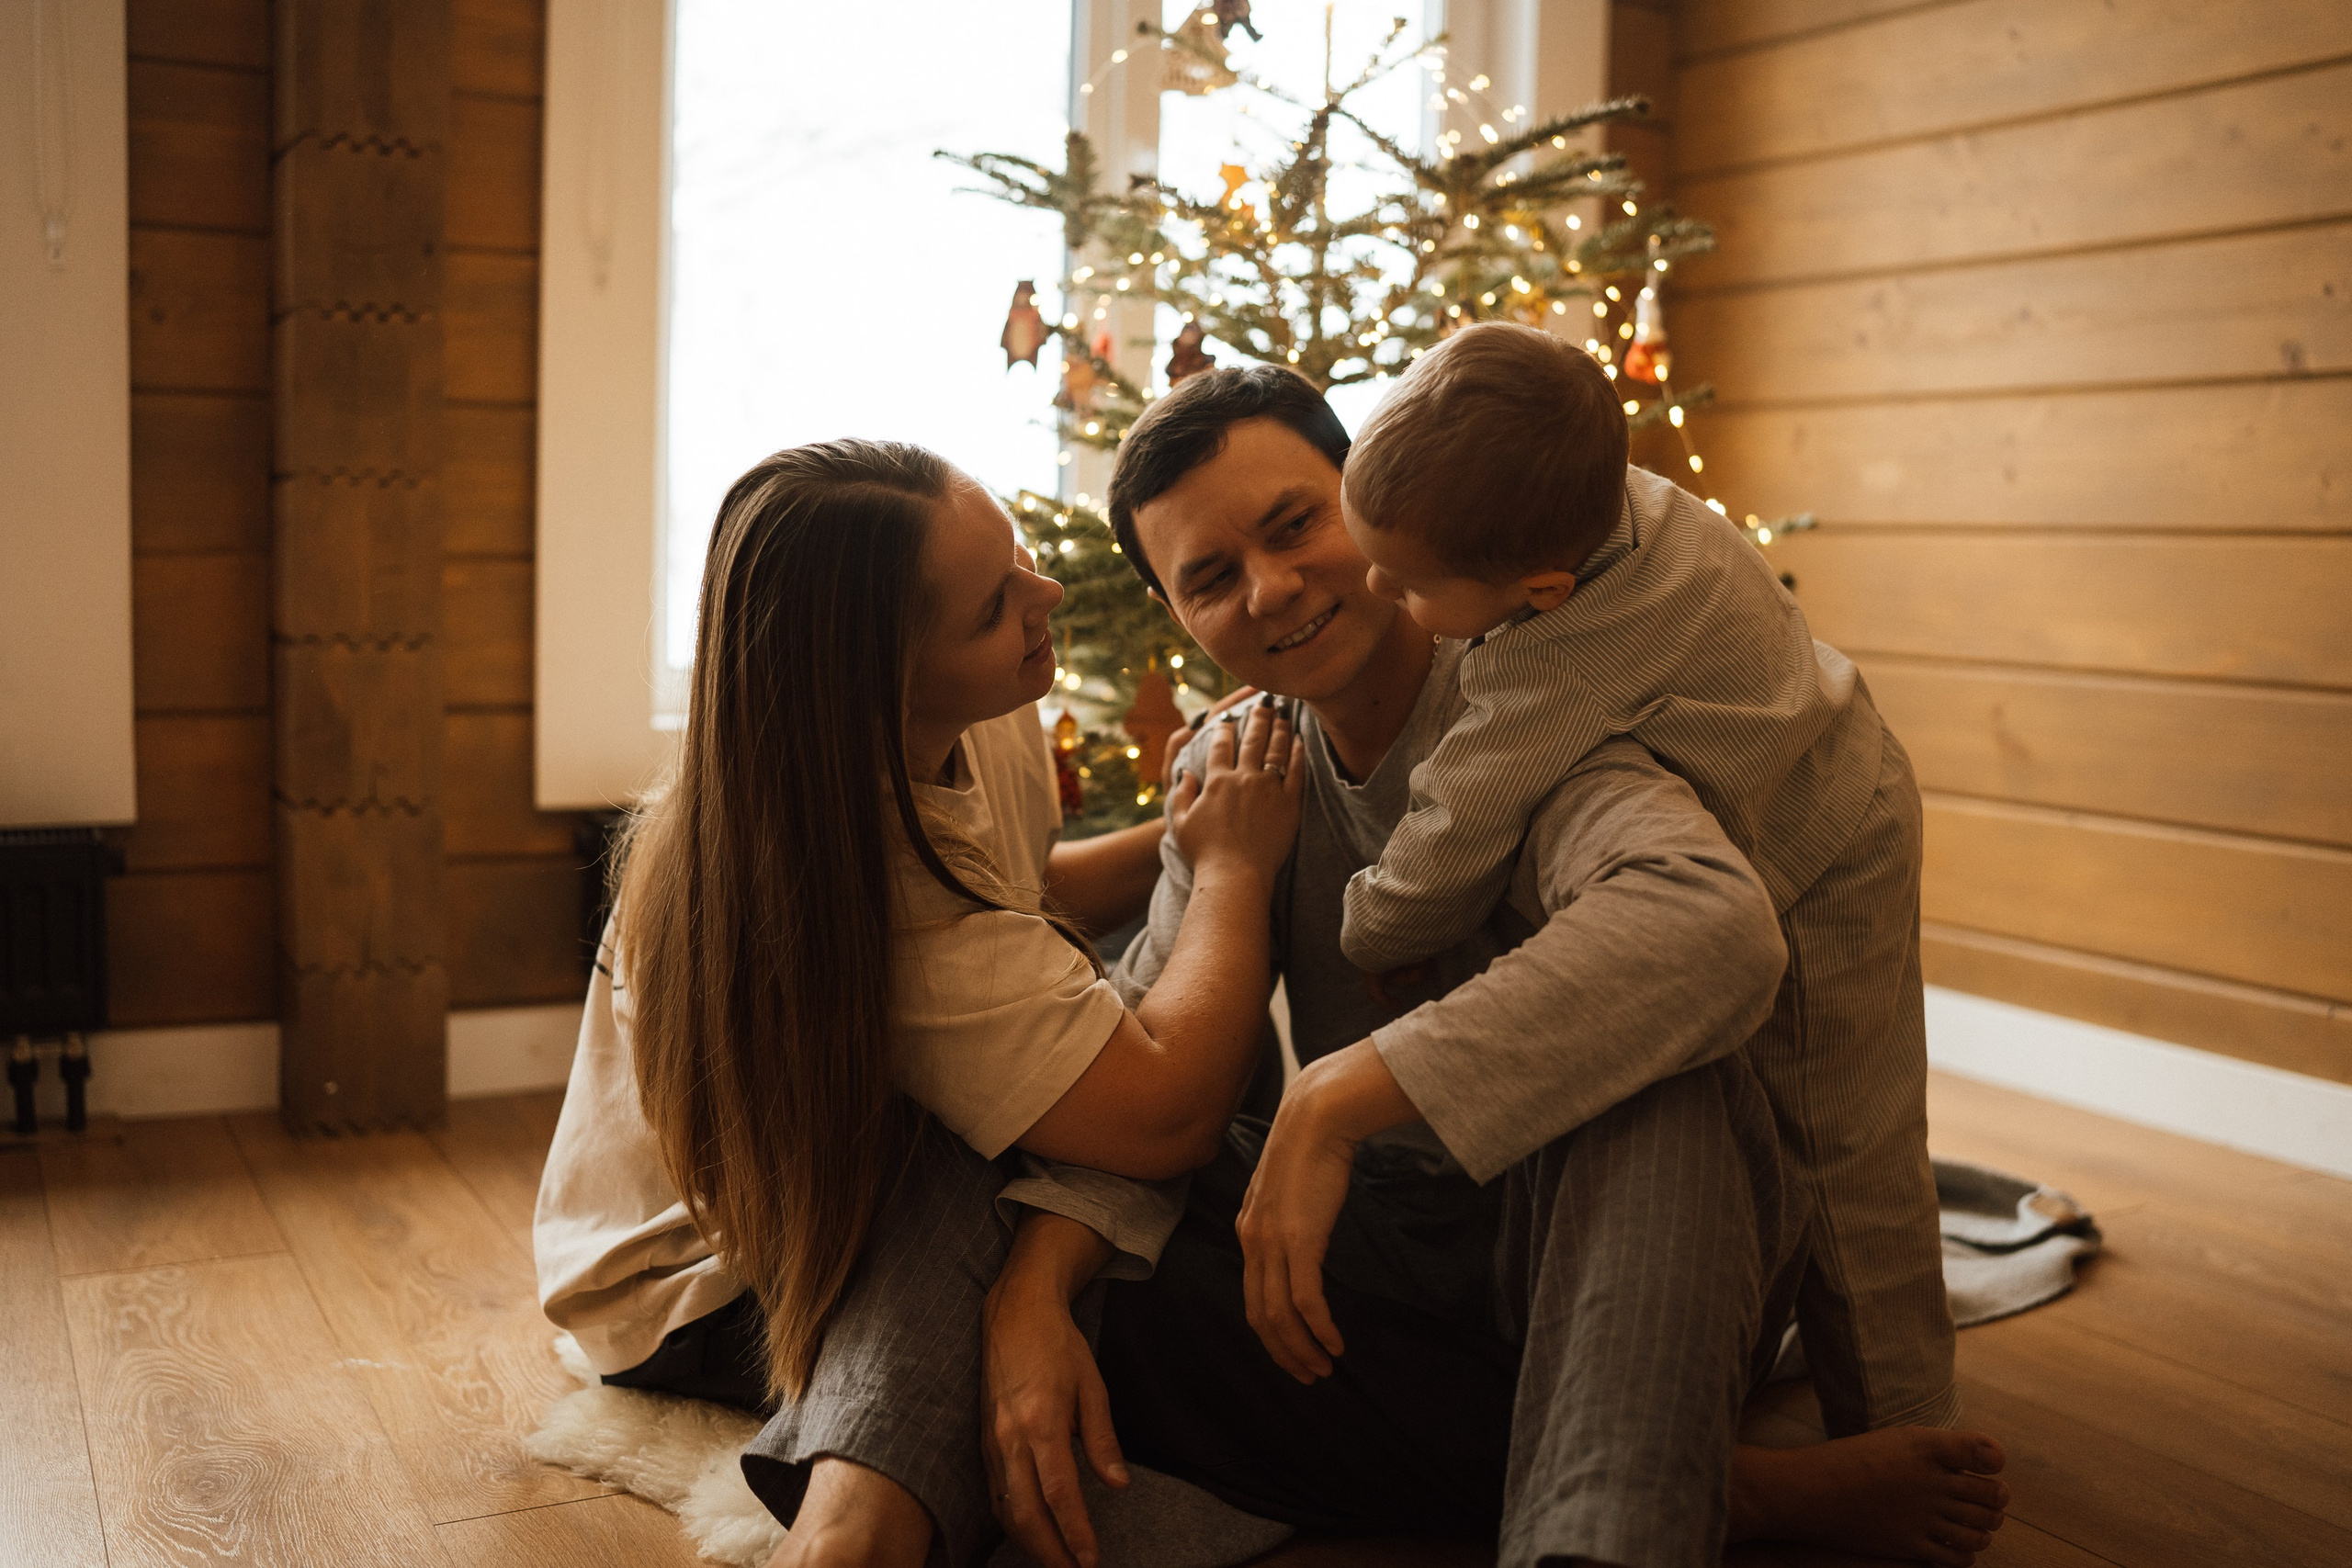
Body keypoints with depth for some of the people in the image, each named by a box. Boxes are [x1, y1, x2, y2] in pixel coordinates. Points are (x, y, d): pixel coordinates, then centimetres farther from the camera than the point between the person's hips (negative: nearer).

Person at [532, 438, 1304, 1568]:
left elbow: (1023, 895, 12)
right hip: (699, 1280, -9)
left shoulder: (987, 719, -10)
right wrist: (1235, 865, -23)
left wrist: (1186, 832, -9)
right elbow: (1164, 1116, -40)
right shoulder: (868, 879, -36)